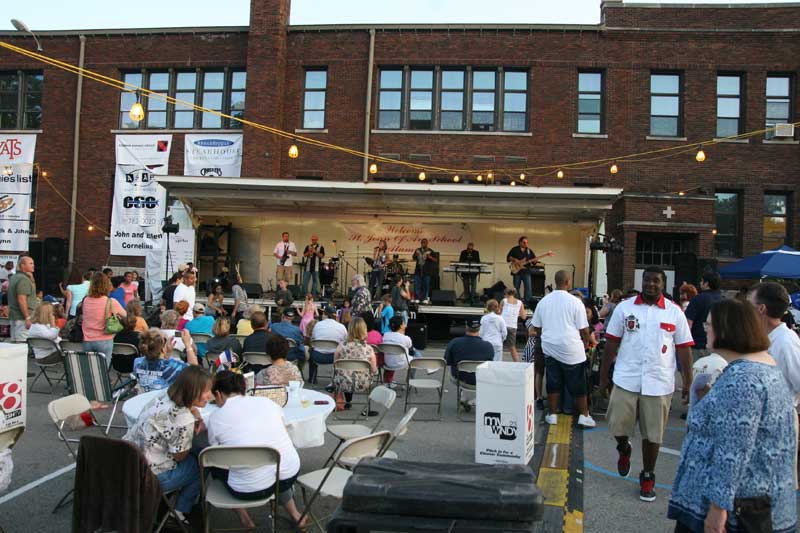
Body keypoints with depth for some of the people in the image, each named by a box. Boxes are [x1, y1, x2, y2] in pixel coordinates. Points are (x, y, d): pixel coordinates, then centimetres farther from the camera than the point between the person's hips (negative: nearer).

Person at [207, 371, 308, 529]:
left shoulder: (216, 418, -3)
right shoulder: (267, 402, 4)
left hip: (251, 490, -3)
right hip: (290, 475, 3)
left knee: (214, 462, 25)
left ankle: (244, 519, 26)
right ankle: (295, 515, 40)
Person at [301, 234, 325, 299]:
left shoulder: (321, 247, 6)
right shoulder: (308, 246, 13)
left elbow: (322, 256, -6)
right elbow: (304, 255, 6)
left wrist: (315, 251, -15)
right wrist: (309, 251, -11)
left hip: (316, 267, -2)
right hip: (308, 267, 2)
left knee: (315, 281, 1)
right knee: (305, 281, 0)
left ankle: (314, 295, 6)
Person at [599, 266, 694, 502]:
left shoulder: (674, 312, 2)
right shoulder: (624, 308, 2)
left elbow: (684, 349, 4)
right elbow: (612, 343, 5)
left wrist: (688, 384, 1)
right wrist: (603, 376, 5)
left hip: (659, 383, 0)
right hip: (626, 380, 0)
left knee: (652, 434, 8)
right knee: (618, 427, 1)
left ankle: (648, 477, 28)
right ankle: (624, 449, 36)